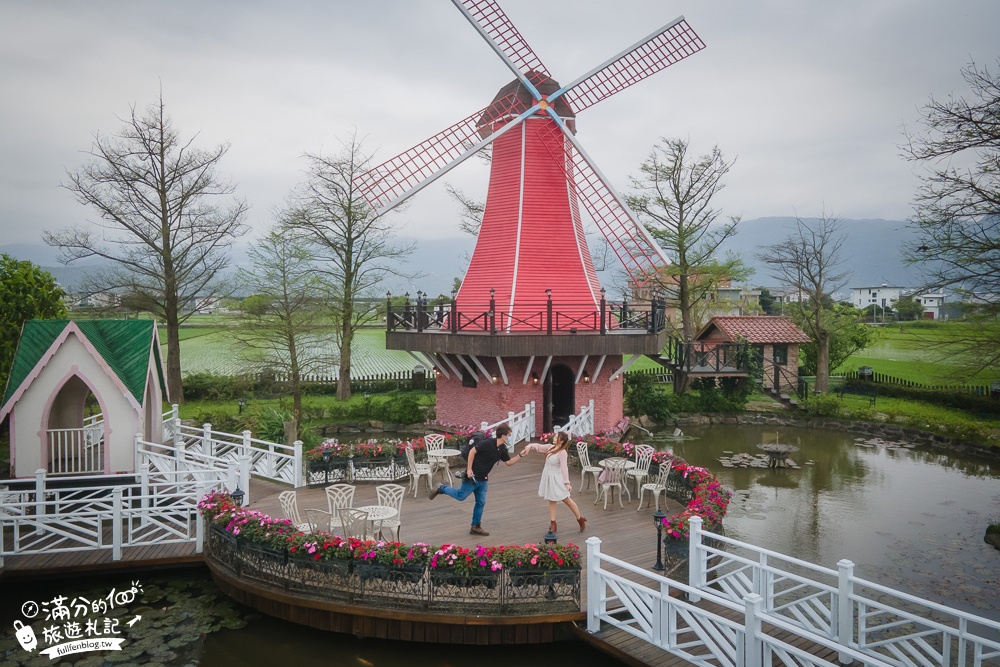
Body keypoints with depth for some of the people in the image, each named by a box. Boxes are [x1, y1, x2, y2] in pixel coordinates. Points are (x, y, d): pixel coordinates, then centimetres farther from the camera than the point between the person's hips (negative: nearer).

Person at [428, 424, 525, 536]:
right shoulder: (488, 443, -21)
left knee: (481, 502, 8)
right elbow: (472, 451, -19)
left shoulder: (502, 449, 3)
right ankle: (441, 489, 22)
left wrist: (520, 455, -4)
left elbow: (509, 462, 9)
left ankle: (475, 527, 18)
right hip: (473, 476, -8)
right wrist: (469, 469, -20)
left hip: (483, 479, 8)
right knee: (461, 496, 0)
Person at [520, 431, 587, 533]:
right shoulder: (550, 447, 0)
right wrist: (530, 446, -11)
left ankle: (580, 520, 21)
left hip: (556, 478, -8)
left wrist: (567, 483, -24)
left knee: (567, 500, 5)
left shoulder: (562, 452, -22)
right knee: (551, 501, 13)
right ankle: (552, 523, 21)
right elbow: (538, 446, 9)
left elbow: (564, 468, -24)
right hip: (548, 477, 8)